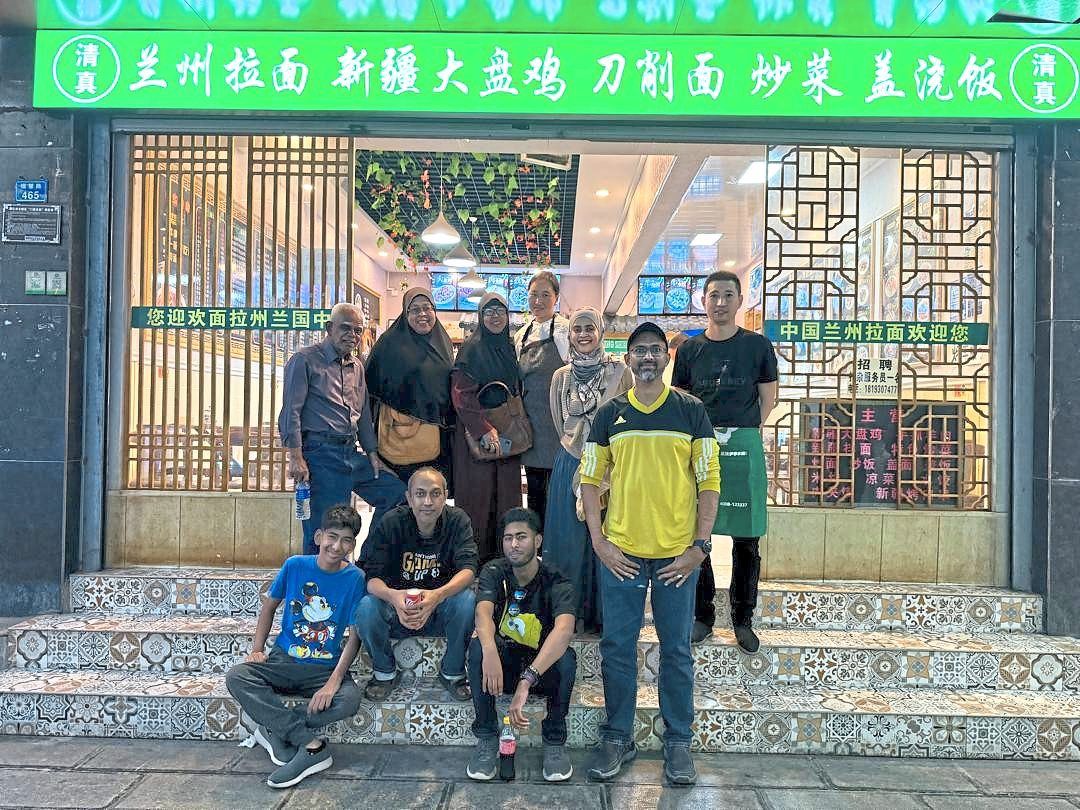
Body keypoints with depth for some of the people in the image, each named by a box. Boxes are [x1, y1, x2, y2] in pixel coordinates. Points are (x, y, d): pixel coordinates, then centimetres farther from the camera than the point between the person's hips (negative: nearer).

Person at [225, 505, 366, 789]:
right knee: (236, 677, -25)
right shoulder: (295, 566, -4)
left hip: (326, 668, -2)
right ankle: (312, 745, -23)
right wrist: (256, 649, 0)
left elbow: (354, 636, -11)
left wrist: (334, 682, -22)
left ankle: (274, 728, -9)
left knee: (349, 699, -32)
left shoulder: (355, 578, -9)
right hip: (283, 661, 2)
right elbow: (269, 606, 12)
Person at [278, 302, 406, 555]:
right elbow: (291, 412, -9)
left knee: (397, 492, 4)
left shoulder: (357, 366, 19)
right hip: (321, 454, -7)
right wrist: (296, 458, -17)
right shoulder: (306, 360, -3)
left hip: (351, 453, 7)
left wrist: (372, 454, 16)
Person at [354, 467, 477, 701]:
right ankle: (385, 672, 1)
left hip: (441, 612, 0)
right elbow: (370, 575, -19)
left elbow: (468, 569, -22)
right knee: (366, 608, -29)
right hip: (396, 611, 0)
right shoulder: (392, 523, -12)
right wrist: (393, 596, -43)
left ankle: (452, 672, -4)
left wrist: (438, 595, -43)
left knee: (467, 600, -30)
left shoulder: (457, 520, -10)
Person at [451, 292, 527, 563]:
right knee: (478, 493, -3)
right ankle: (476, 558, 6)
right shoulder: (472, 348, -5)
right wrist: (484, 429, -20)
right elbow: (461, 393, -13)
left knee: (506, 493, 6)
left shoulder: (509, 348, 13)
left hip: (508, 434, 6)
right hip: (477, 434, -6)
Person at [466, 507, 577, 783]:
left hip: (543, 668, -1)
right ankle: (487, 739, -14)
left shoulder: (556, 583, -18)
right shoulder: (494, 572, -9)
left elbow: (564, 629, -38)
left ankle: (554, 741, -10)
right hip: (502, 665, 2)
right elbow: (483, 611, -29)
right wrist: (490, 650, -53)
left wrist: (527, 680, -51)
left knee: (566, 657, -33)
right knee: (478, 646, -29)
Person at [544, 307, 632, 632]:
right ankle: (568, 614, 18)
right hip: (570, 467, 2)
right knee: (568, 539, 5)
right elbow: (560, 424, 13)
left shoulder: (620, 371, 0)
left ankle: (604, 615, 15)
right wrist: (580, 459, 8)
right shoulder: (561, 376, 8)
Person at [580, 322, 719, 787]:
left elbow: (709, 481, 0)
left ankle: (678, 741, 24)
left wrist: (699, 545, -6)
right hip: (620, 552, 1)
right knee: (617, 647, 7)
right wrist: (598, 541, -3)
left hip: (677, 553, -1)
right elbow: (590, 479, 6)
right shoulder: (610, 414, 5)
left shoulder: (691, 411, 1)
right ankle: (618, 737, 23)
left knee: (676, 650, 9)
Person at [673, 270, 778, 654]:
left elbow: (768, 399, 8)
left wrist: (740, 432, 2)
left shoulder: (757, 345, 3)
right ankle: (703, 615, 19)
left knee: (746, 540, 5)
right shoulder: (690, 349, 7)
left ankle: (743, 619, 19)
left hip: (744, 448, -1)